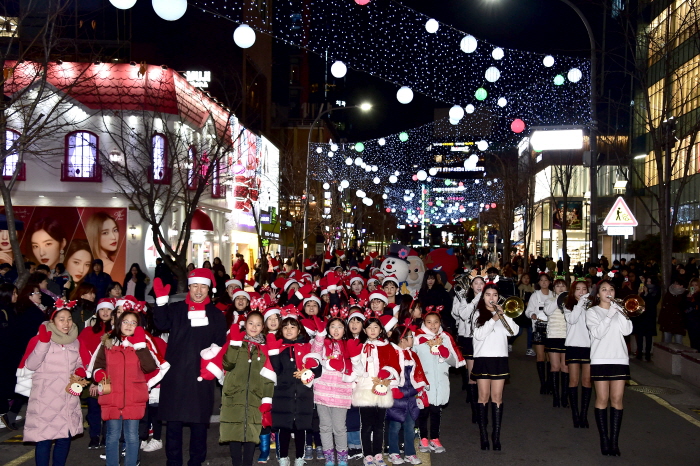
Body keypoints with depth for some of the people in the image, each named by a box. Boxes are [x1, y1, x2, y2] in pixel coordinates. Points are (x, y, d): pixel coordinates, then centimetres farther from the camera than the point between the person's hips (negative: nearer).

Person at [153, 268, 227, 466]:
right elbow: (162, 324, -11)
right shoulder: (176, 309, 7)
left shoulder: (216, 314, 11)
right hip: (175, 374, 0)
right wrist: (161, 302, -24)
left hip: (201, 376, 0)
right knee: (173, 420, 4)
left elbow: (220, 344, 8)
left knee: (199, 421, 5)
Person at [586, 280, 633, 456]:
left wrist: (620, 312, -10)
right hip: (600, 360, -3)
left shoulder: (619, 310, 14)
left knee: (617, 399, -1)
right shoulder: (592, 312, 5)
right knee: (602, 399, -3)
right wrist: (610, 315, -15)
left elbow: (627, 331, -1)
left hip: (620, 359, 3)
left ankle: (614, 441, 1)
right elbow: (598, 333, -10)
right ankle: (604, 440, 4)